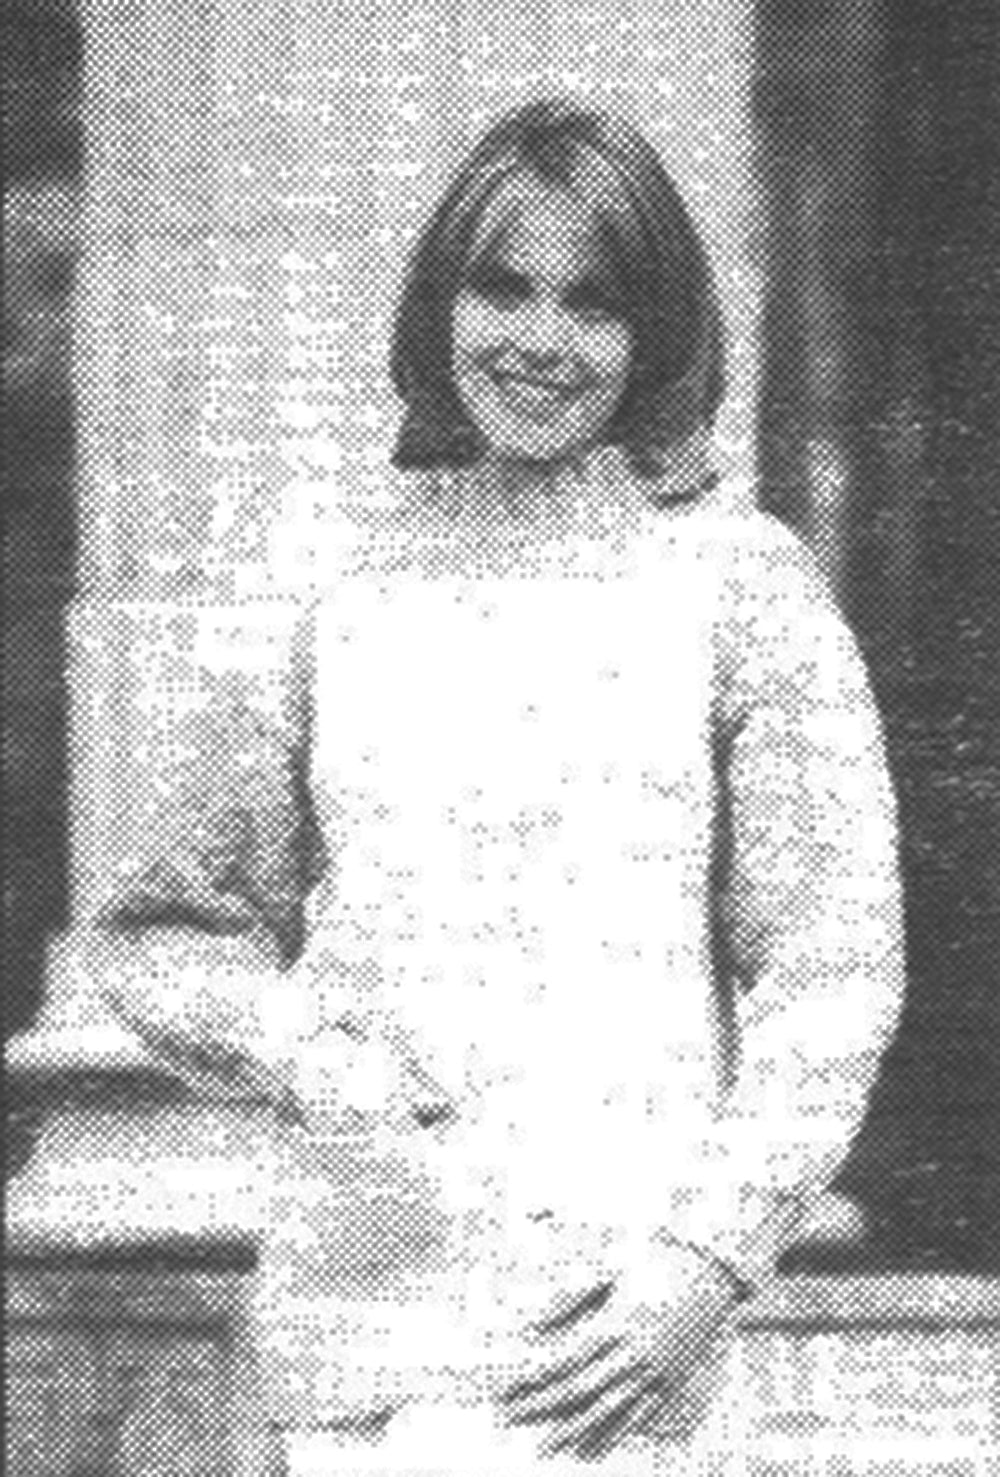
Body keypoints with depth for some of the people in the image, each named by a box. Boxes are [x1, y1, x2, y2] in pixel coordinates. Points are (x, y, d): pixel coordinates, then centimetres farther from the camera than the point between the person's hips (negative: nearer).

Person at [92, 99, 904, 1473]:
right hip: (355, 1293, 3)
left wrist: (710, 1255, -10)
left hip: (600, 1322, -3)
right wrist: (290, 1041, -7)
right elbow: (175, 930, 14)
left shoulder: (738, 579, 1)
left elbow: (829, 976, 0)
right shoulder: (335, 578, 9)